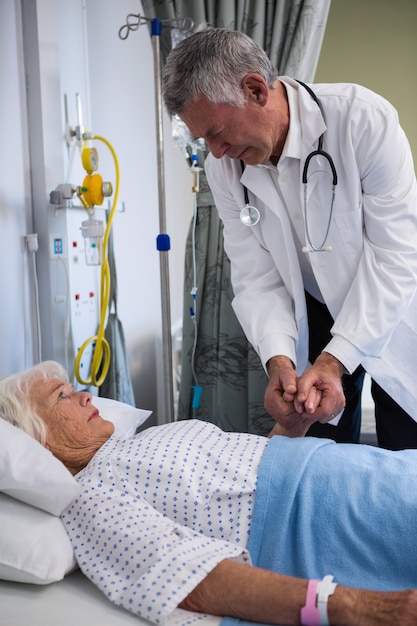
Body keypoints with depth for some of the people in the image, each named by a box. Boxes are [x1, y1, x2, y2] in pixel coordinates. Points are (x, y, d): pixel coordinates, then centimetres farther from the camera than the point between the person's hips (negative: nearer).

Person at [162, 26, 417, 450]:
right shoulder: (223, 168, -12)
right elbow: (256, 276, -12)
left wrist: (335, 361, -31)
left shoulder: (362, 119, -26)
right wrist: (278, 359, -28)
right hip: (313, 317, 3)